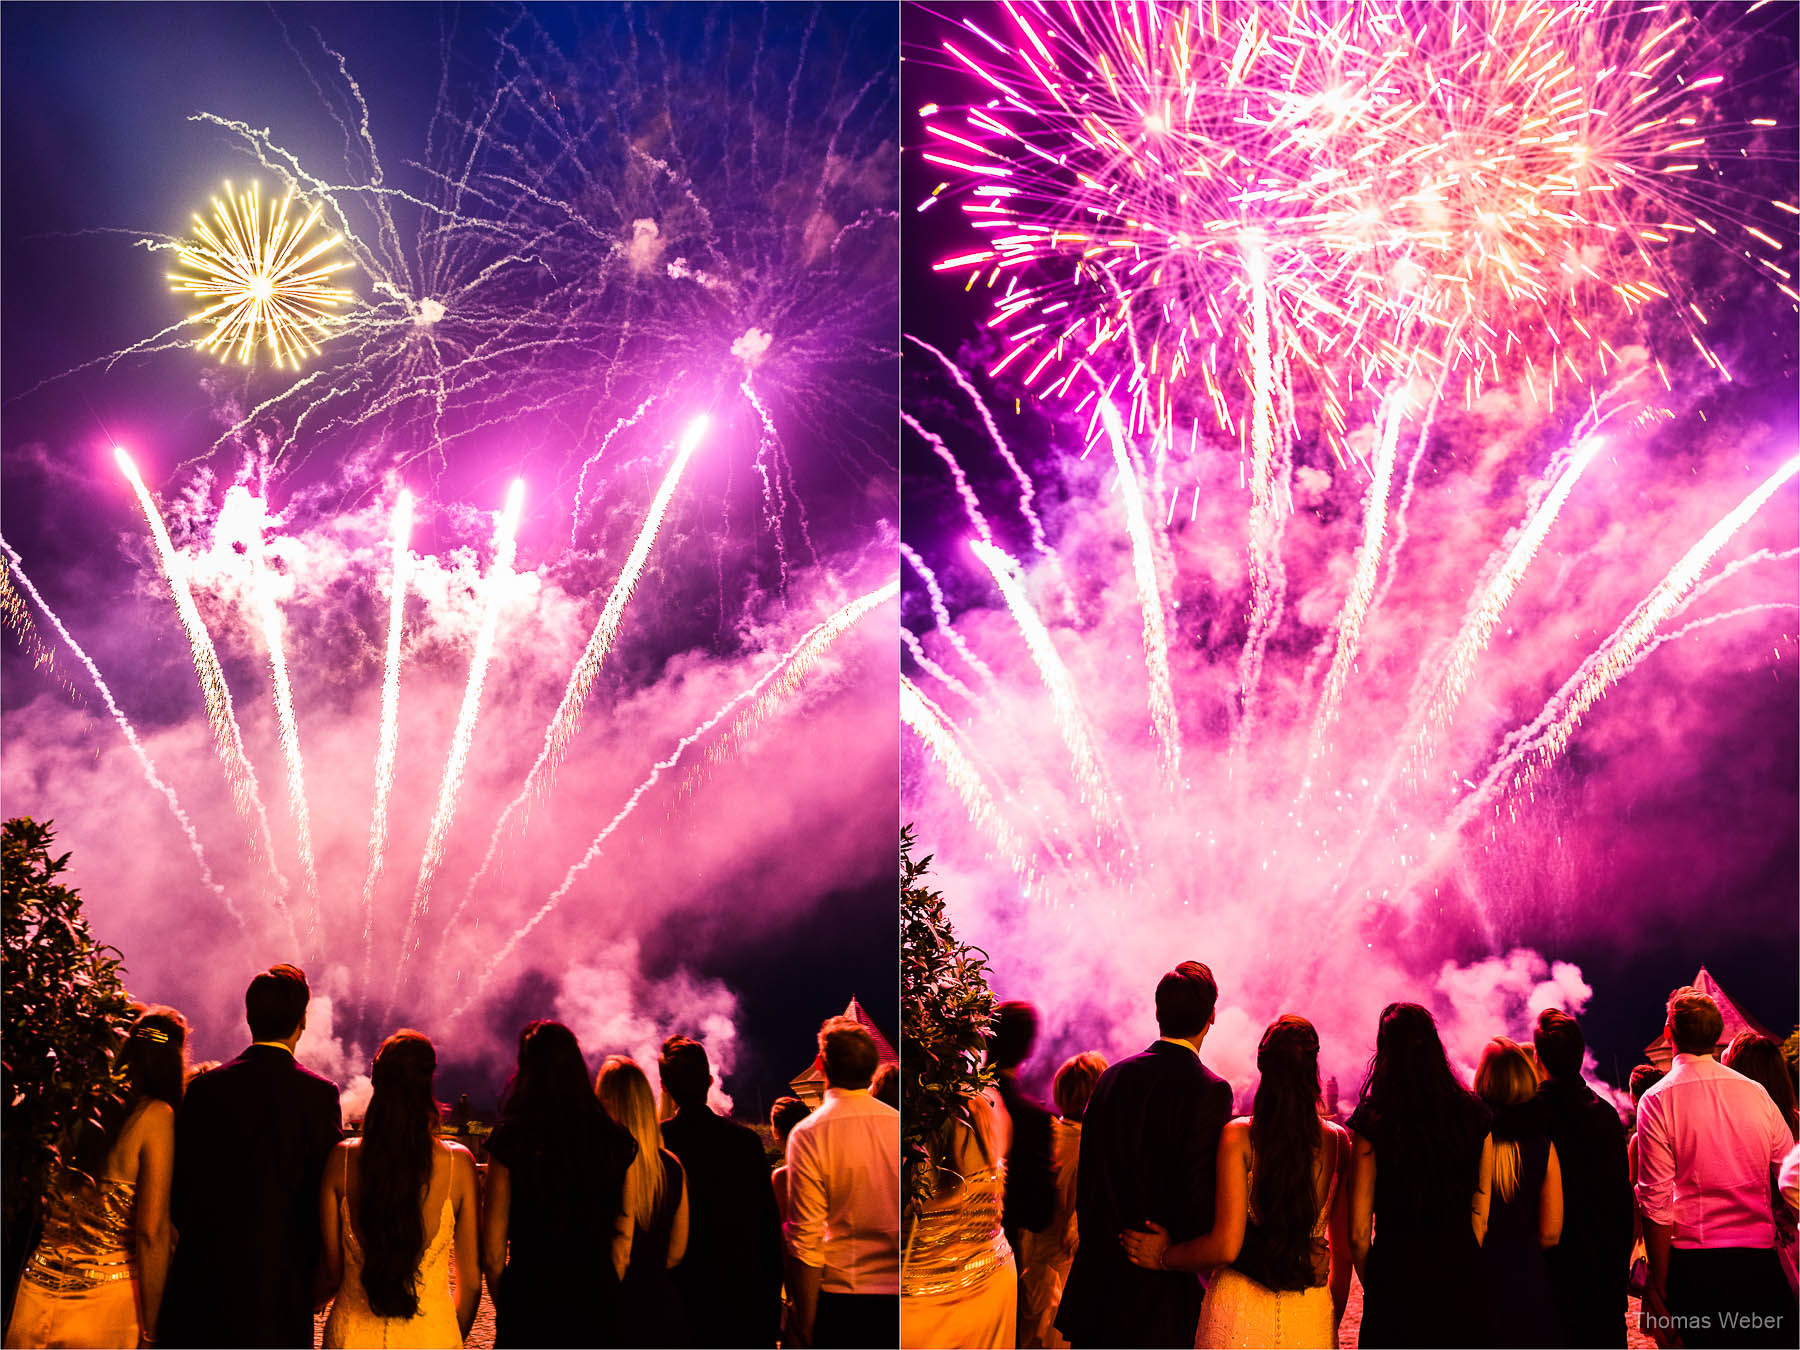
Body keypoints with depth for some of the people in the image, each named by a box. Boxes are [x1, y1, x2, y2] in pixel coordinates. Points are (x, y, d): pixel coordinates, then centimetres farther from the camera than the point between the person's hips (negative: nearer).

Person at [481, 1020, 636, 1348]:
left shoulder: (509, 1140, -8)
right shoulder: (616, 1141, -1)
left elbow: (493, 1254, -6)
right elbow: (624, 1242, 4)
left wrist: (506, 1310, 8)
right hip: (598, 1313, 3)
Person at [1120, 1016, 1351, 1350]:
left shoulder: (1238, 1136, -8)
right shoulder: (1338, 1141, -1)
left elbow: (1225, 1247, -12)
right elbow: (1344, 1251, 5)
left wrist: (1163, 1257, 6)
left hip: (1240, 1309, -2)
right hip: (1311, 1316, 2)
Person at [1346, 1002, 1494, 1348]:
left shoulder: (1372, 1121, -9)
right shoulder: (1474, 1114, 2)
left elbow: (1359, 1233, -7)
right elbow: (1481, 1218, 7)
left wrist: (1374, 1286, 8)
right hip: (1461, 1280, 3)